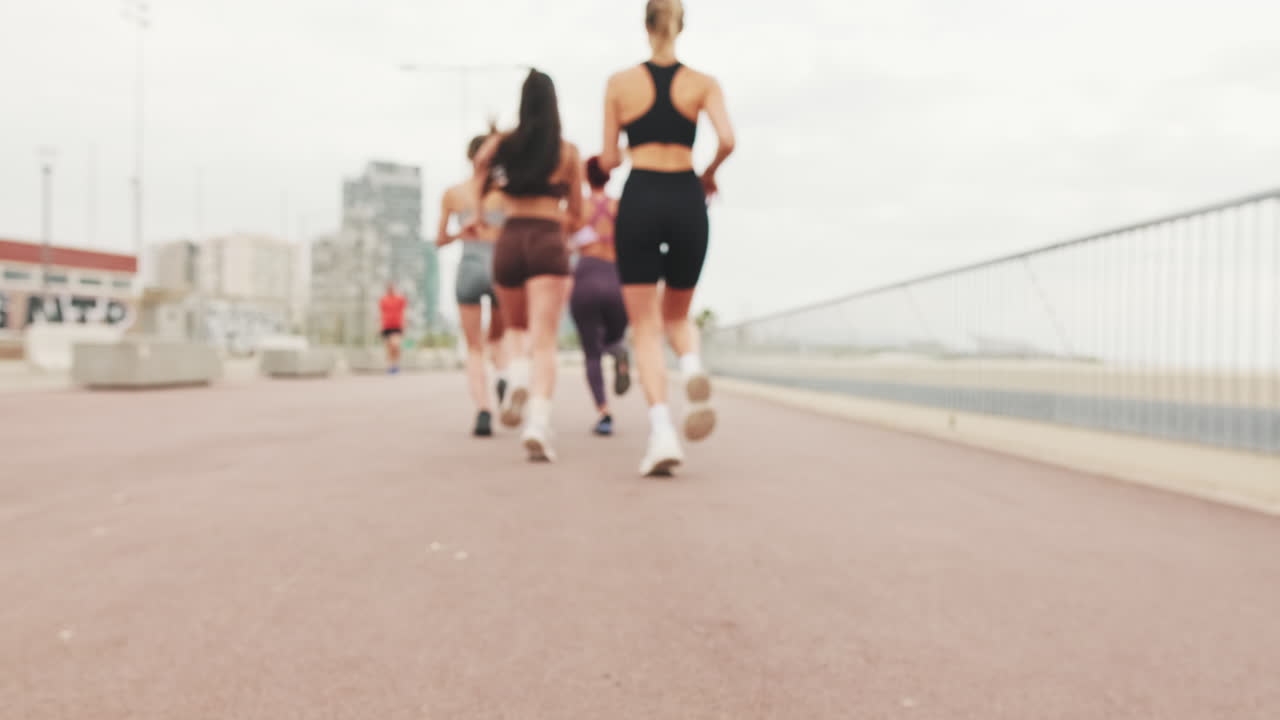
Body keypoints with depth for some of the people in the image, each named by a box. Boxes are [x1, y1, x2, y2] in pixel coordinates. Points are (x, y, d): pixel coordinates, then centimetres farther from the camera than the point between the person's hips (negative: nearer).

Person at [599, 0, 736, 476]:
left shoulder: (620, 83, 6)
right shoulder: (703, 82, 7)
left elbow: (607, 160, 7)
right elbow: (727, 140, -8)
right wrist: (709, 174, 12)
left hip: (639, 201, -1)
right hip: (686, 201, 1)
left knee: (645, 327, 2)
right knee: (677, 316, 20)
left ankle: (662, 430, -16)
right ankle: (693, 370, -13)